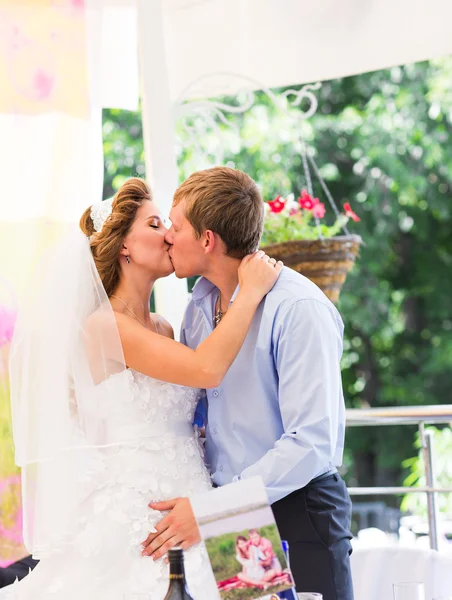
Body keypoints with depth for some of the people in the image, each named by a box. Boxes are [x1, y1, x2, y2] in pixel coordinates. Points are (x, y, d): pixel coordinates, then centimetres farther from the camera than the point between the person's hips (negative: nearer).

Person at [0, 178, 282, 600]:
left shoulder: (162, 330, 14)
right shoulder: (102, 325, -12)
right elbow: (207, 370, -22)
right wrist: (251, 292, -13)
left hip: (182, 514, 8)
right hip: (134, 515, -8)